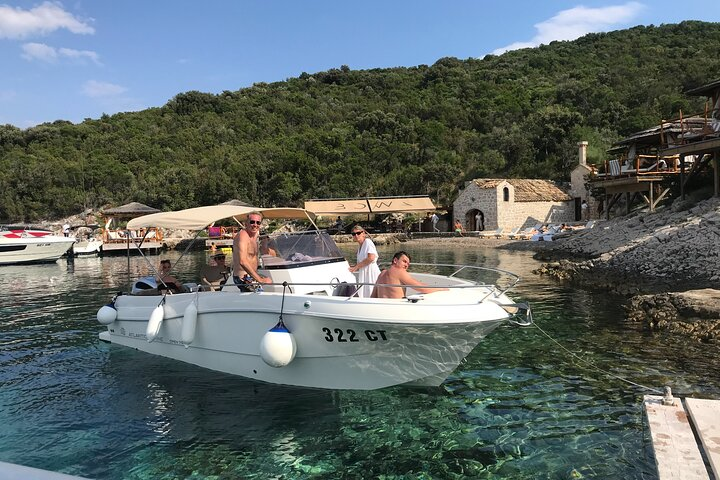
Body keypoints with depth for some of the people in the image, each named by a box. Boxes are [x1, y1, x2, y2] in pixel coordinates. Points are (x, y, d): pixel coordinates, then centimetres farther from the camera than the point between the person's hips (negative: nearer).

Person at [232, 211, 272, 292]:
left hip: (250, 275, 10)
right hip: (243, 278, -10)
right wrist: (260, 280, -35)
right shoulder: (243, 235, -18)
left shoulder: (255, 234, 11)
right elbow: (242, 261, -32)